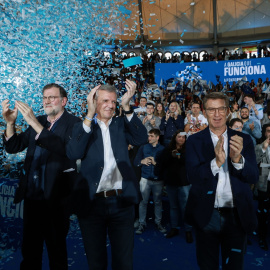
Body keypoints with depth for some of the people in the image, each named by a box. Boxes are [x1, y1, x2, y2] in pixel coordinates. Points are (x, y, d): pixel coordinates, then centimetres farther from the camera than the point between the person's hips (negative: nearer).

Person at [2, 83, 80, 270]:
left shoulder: (73, 123, -9)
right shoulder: (38, 122, 10)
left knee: (56, 248, 11)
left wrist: (35, 124, -31)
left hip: (55, 196, -6)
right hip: (32, 194, 6)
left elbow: (65, 149, -27)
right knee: (29, 248, 19)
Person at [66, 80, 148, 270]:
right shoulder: (83, 126, 3)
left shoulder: (121, 124, 7)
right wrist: (90, 115, -19)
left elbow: (142, 139, -10)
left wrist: (127, 106, -17)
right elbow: (73, 153, -15)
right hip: (92, 203, 0)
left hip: (122, 203, 1)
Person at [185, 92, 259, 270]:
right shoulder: (195, 141, -3)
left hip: (237, 216, 1)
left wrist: (237, 159, -28)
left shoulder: (243, 140, 0)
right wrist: (216, 162, -31)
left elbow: (254, 177, -7)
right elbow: (193, 176, -13)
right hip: (206, 215, 0)